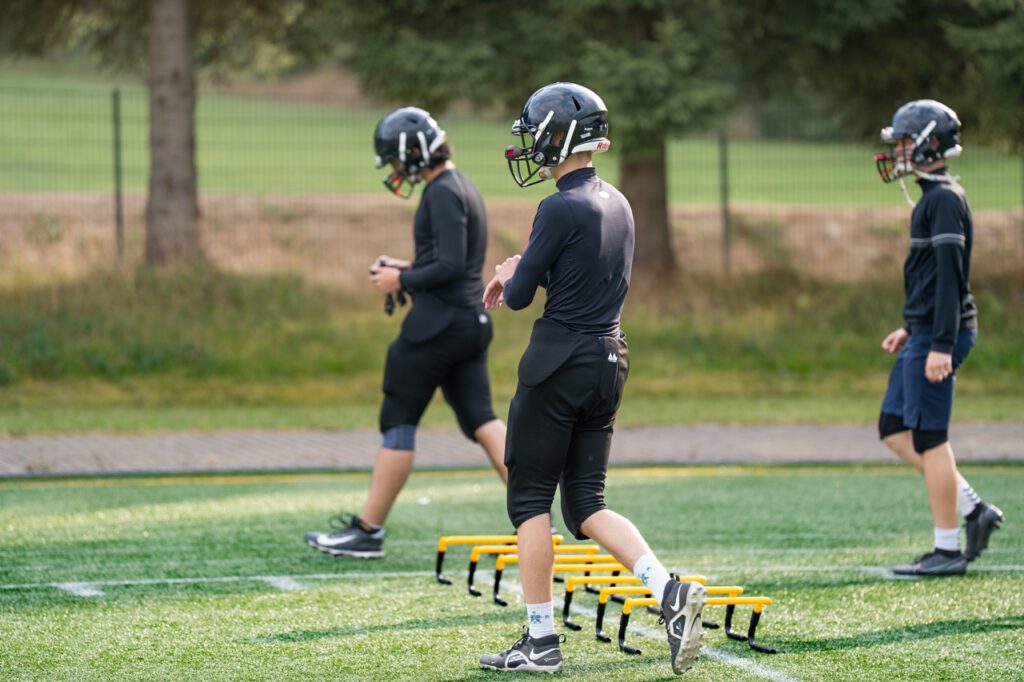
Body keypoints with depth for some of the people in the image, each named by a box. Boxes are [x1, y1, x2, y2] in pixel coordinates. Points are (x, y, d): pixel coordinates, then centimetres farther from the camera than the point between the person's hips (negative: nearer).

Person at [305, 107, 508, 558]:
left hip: (438, 321, -10)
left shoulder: (442, 193, -14)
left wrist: (402, 280, -9)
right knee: (481, 420, 5)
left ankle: (367, 532, 4)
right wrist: (408, 269, 16)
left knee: (398, 423, -1)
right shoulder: (463, 188, 17)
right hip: (472, 321, 10)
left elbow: (450, 266, -21)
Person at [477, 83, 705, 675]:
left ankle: (541, 640, 5)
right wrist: (521, 274, 18)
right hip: (611, 360, 8)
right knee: (587, 504, 12)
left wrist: (512, 276, 11)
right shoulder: (617, 204, 10)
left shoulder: (562, 209, -16)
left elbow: (519, 297, -11)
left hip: (560, 362, -8)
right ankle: (670, 592, -8)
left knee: (530, 499, 3)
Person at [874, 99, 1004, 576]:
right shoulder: (932, 196, 15)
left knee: (929, 438, -5)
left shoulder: (944, 199, -16)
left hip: (940, 335, -10)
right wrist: (911, 328, 26)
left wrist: (940, 346, -25)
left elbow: (950, 275, -22)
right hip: (925, 334, 10)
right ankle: (973, 511, 14)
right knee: (895, 430, 14)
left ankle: (948, 551, 1)